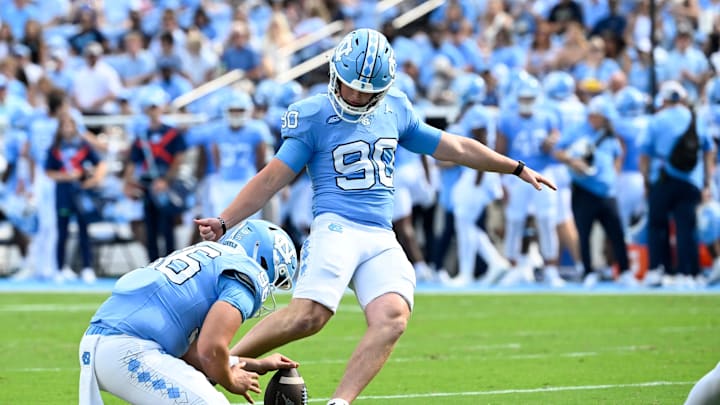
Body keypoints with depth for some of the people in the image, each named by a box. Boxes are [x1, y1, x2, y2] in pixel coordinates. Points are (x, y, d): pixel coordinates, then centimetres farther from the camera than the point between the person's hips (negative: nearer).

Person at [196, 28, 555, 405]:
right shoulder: (314, 116, 1)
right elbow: (273, 177, 1)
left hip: (382, 239, 5)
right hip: (336, 228, -5)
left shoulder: (395, 109, 15)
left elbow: (454, 147, 25)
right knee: (309, 314, -26)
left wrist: (518, 169, 29)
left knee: (392, 317, -22)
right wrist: (225, 222, -8)